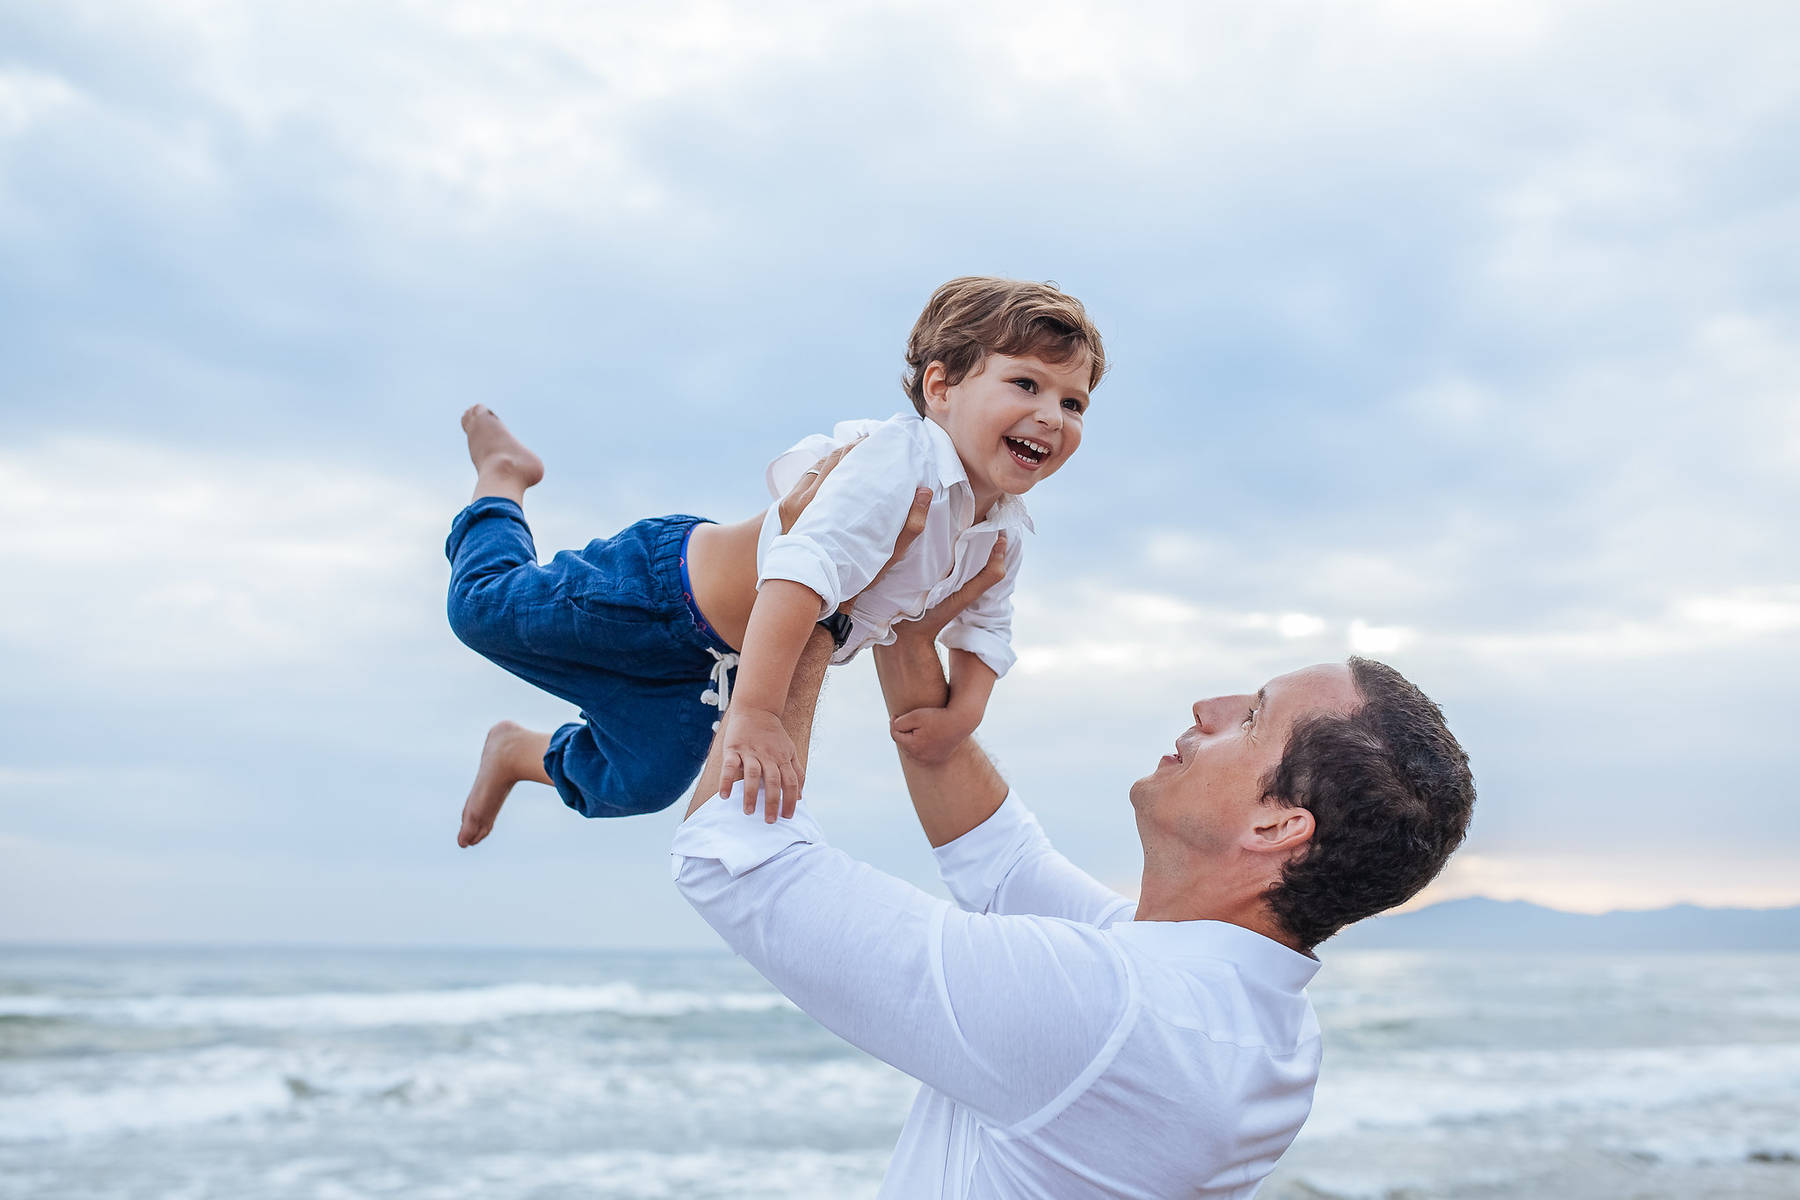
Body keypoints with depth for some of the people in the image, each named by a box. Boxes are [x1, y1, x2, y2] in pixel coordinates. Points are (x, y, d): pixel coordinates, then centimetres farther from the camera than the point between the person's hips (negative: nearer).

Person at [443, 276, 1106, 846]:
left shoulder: (1004, 531, -9)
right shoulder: (904, 462, -38)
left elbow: (985, 627, 7)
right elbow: (803, 567, -49)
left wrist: (962, 712, -12)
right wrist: (755, 713, -54)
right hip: (666, 582, -8)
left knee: (640, 784, 16)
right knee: (485, 608, 4)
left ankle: (526, 752, 43)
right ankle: (502, 478, 33)